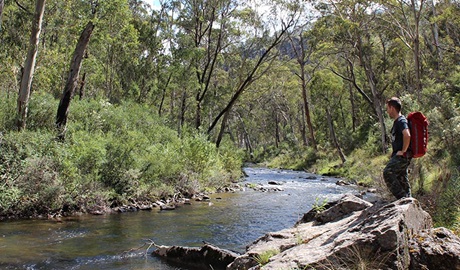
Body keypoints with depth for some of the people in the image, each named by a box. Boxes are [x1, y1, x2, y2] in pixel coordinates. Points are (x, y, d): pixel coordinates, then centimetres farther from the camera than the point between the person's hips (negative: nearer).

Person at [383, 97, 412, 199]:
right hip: (399, 156, 11)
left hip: (402, 155, -11)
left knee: (387, 173, -19)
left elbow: (407, 135, -32)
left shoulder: (401, 121, -15)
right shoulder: (397, 121, 18)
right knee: (402, 178, 13)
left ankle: (402, 197, -19)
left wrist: (403, 151, -23)